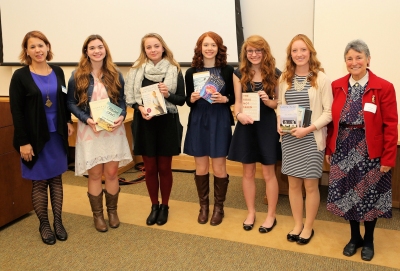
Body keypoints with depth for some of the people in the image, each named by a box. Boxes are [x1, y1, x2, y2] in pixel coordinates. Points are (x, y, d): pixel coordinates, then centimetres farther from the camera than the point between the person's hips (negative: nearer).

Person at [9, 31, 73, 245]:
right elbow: (16, 111, -9)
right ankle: (44, 225, 20)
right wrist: (23, 141, -13)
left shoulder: (58, 72, 5)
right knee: (39, 182, 6)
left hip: (57, 135, 4)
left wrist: (68, 121, 3)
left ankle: (58, 222, 23)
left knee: (56, 179, 11)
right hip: (35, 137, -4)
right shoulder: (20, 76, -8)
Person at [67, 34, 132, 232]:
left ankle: (112, 211, 26)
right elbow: (71, 103, -1)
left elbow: (122, 100, 7)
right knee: (95, 174, 6)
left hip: (113, 130, 1)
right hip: (89, 131, -1)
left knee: (112, 173, 5)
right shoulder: (77, 75, -2)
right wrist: (86, 119, -16)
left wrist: (122, 116, -13)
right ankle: (97, 214, 23)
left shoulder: (115, 75, 4)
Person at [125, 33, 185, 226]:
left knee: (164, 167, 9)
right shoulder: (136, 69, 3)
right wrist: (140, 107, -16)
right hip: (144, 124, 1)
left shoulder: (174, 70, -1)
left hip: (167, 123, -1)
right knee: (150, 168, 10)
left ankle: (164, 206, 26)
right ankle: (154, 206, 28)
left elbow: (182, 99, -1)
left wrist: (168, 95, -19)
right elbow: (130, 97, 2)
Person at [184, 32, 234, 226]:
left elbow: (234, 97, 3)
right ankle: (203, 206, 28)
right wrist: (192, 98, -15)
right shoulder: (191, 72, 2)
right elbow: (188, 100, 7)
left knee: (219, 168, 5)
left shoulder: (227, 70, -1)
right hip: (198, 122, 2)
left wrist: (224, 99, -17)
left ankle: (219, 208, 24)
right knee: (201, 168, 9)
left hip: (220, 122, -1)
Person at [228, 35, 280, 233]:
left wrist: (268, 101, -19)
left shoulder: (275, 74, -2)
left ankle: (271, 215, 23)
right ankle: (251, 212, 29)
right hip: (246, 126, 2)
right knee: (248, 172, 12)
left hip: (267, 126, -2)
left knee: (268, 173, 6)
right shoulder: (239, 74, 3)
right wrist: (239, 114, -21)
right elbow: (238, 101, 0)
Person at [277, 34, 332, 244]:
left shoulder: (321, 78, -8)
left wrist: (309, 129, -19)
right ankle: (297, 225, 29)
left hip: (312, 138, -4)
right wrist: (279, 123, -7)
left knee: (310, 185, 7)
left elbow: (329, 112, -9)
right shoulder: (285, 78, 5)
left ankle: (308, 227, 26)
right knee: (293, 183, 12)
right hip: (289, 139, 4)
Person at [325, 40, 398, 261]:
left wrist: (388, 158, -10)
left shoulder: (384, 88, -9)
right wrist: (329, 149, 5)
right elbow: (332, 121, 6)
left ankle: (368, 240, 33)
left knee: (369, 196, 11)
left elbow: (390, 126, -8)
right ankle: (354, 237, 34)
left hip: (370, 153, -3)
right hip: (343, 151, 3)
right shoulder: (336, 86, 2)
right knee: (348, 195, 12)